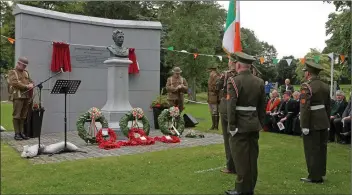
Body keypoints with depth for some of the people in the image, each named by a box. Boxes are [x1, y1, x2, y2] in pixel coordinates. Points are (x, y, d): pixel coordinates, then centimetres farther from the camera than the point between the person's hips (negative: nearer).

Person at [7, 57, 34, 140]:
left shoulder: (26, 72, 22)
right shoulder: (12, 72, 2)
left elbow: (31, 81, 19)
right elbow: (14, 83, -12)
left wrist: (31, 85, -5)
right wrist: (26, 86, -15)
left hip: (27, 96, 6)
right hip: (17, 96, -6)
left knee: (23, 116, 7)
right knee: (16, 115, -5)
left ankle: (22, 132, 11)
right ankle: (17, 134, -2)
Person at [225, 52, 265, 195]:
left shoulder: (234, 81, -12)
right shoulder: (260, 82, 7)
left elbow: (231, 105, -17)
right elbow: (262, 106, 9)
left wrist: (232, 126, -13)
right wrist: (260, 123, 16)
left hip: (240, 125, -6)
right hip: (254, 124, 6)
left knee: (241, 158, 1)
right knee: (252, 157, 12)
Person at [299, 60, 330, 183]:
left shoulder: (307, 86, -16)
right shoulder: (325, 86, 9)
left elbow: (305, 108, -21)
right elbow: (328, 106, 13)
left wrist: (304, 125, -18)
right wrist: (328, 123, 19)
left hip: (312, 123, -8)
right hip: (323, 122, 8)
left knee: (312, 150, 1)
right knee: (321, 148, 15)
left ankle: (315, 176, 9)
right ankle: (320, 173, 26)